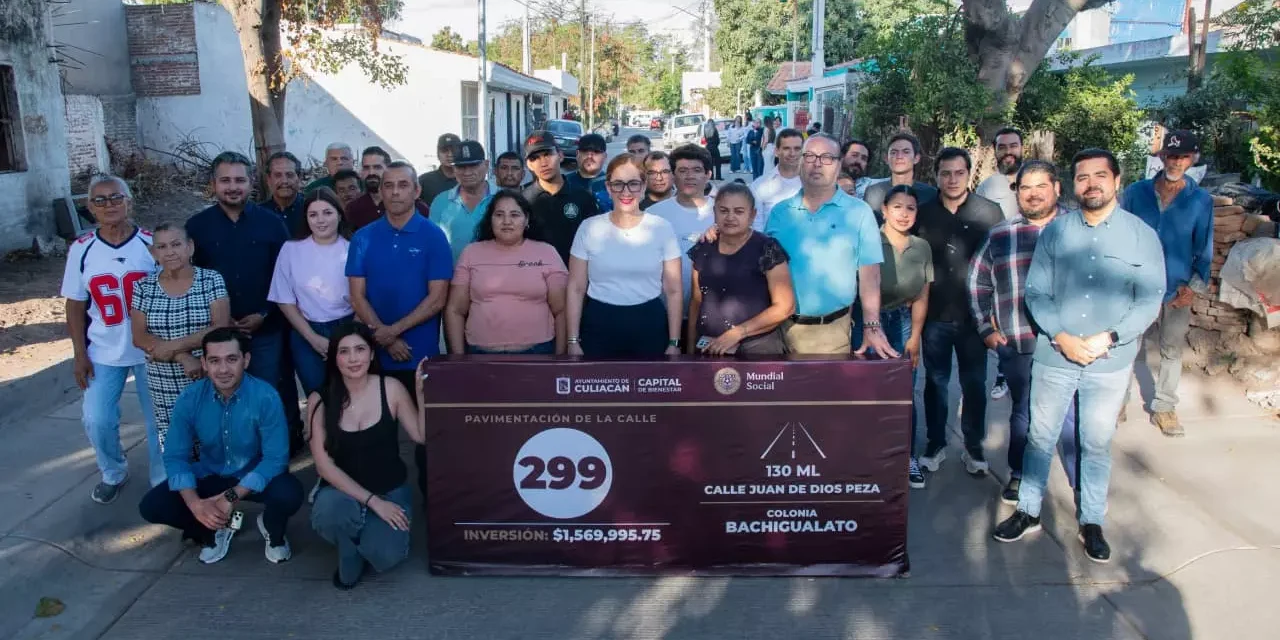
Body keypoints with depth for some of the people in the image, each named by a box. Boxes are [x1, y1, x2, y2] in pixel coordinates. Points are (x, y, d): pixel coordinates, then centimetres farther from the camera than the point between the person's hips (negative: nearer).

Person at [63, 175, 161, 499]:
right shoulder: (81, 250, -3)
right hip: (103, 353, 2)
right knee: (96, 420, 1)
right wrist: (80, 354, -2)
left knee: (159, 418, 7)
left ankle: (163, 480, 27)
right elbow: (75, 306, 2)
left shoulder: (151, 244, -8)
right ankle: (113, 474, 28)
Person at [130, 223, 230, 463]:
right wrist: (182, 357, -17)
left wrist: (173, 346, -17)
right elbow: (140, 337, -2)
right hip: (165, 385, 2)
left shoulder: (212, 280, -3)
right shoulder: (143, 287, 3)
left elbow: (221, 327, -12)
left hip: (211, 380, -2)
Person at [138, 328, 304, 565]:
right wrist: (195, 503, -28)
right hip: (209, 476, 3)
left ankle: (272, 531, 4)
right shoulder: (189, 398, -14)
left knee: (289, 494, -33)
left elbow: (275, 458, -24)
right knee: (151, 506, -16)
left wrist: (232, 497, -31)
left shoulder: (265, 397, -24)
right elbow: (176, 456, -11)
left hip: (254, 477, -3)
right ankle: (218, 527, 11)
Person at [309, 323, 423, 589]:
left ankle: (373, 536, 11)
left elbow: (422, 436, -8)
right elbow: (325, 465, -11)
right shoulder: (320, 400, -8)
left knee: (385, 556, -28)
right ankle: (350, 551, 0)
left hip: (391, 491, 0)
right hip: (345, 491, 0)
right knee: (327, 513, -37)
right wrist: (371, 501, -19)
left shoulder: (391, 388, -7)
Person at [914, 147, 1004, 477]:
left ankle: (973, 446, 25)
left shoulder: (989, 212, -3)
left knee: (974, 383, 10)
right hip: (935, 314, 1)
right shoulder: (924, 213, -1)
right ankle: (936, 443, 26)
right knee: (935, 382, 12)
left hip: (974, 315, -1)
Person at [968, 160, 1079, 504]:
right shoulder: (1000, 236, 8)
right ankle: (1020, 476, 31)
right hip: (1016, 346, 2)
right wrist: (986, 328, 9)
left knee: (1073, 417, 3)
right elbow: (977, 282, 15)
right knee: (1023, 413, 15)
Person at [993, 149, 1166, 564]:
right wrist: (1062, 337, -15)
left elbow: (1150, 301, -5)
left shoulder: (1143, 236, -4)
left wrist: (1108, 338, -17)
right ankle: (1028, 513, 26)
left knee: (1097, 445, 13)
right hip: (1053, 358, 1)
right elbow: (1036, 292, -2)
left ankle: (1092, 523, 28)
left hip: (1111, 364, 0)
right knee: (1040, 438, 11)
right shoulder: (1054, 232, -1)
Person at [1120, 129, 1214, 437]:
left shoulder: (1201, 201, -2)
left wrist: (1194, 286, -5)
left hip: (1176, 292, 1)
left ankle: (1164, 407, 27)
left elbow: (1204, 250, 4)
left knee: (1172, 350, 12)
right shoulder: (1136, 192, -3)